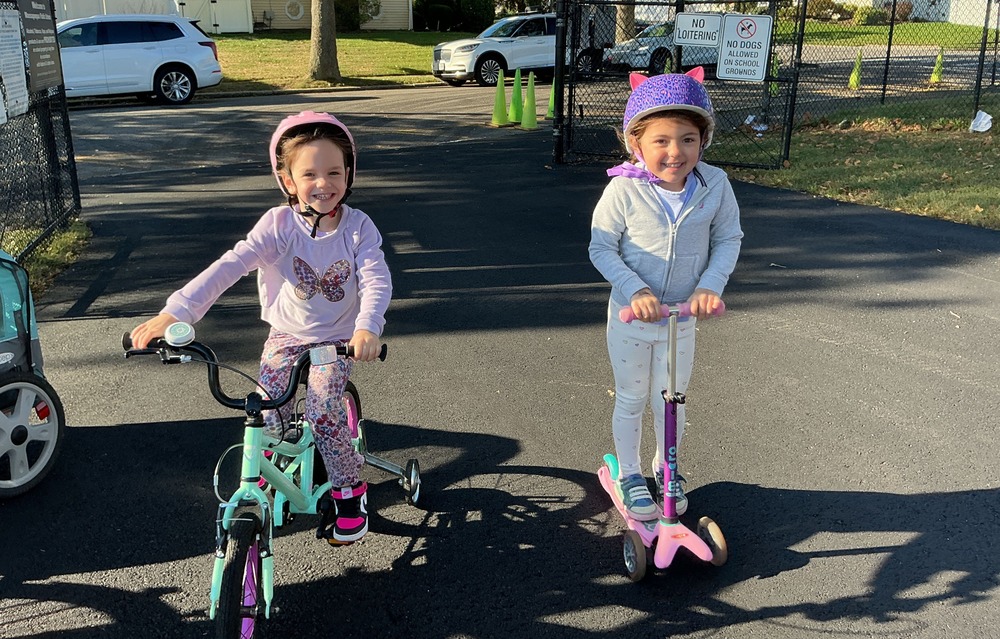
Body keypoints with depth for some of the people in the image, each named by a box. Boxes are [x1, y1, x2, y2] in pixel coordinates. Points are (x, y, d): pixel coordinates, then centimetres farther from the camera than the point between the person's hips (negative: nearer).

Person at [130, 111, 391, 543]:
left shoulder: (358, 227, -13)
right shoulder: (278, 224, -14)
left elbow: (376, 280, -26)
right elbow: (230, 266, -25)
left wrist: (367, 327, -48)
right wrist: (173, 313, -37)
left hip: (336, 340, -1)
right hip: (286, 336, 1)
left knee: (322, 411, -21)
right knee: (266, 420, -12)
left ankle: (350, 489, 4)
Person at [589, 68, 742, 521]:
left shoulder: (715, 185, -13)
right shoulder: (624, 189, -21)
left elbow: (728, 239, -2)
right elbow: (601, 247, -14)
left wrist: (710, 285, -17)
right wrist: (635, 291, -25)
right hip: (631, 316, -2)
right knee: (631, 400, 15)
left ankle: (666, 471, 43)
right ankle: (629, 474, 37)